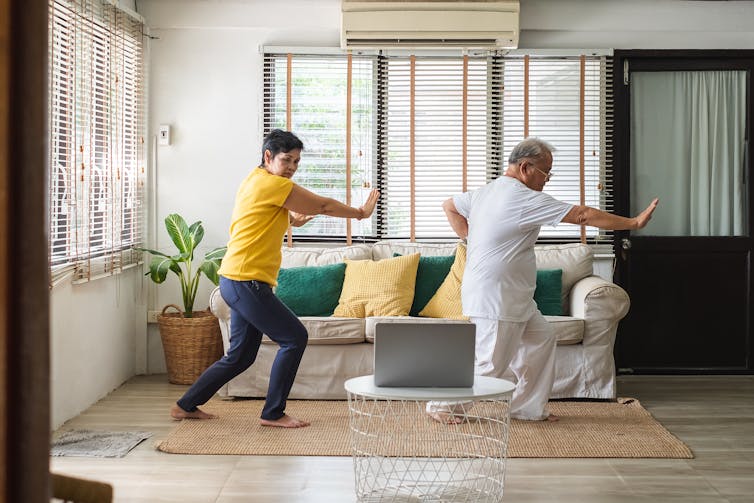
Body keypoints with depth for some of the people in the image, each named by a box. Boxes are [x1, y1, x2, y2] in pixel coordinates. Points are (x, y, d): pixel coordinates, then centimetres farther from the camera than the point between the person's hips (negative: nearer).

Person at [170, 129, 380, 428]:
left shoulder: (256, 180, 17)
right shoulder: (273, 184, -13)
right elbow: (323, 206, -7)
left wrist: (292, 219, 11)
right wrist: (361, 213, 6)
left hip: (236, 281, 10)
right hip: (247, 282, -10)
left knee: (240, 356, 16)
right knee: (295, 338, -6)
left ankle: (186, 406, 23)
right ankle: (273, 413, 1)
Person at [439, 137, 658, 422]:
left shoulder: (485, 192, 9)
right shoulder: (524, 198, -19)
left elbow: (449, 206, 23)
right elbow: (582, 215, -18)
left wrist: (470, 239, 16)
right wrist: (634, 223, -11)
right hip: (494, 299, -10)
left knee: (541, 341, 14)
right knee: (491, 364, -2)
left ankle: (527, 408, 21)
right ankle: (443, 406, 12)